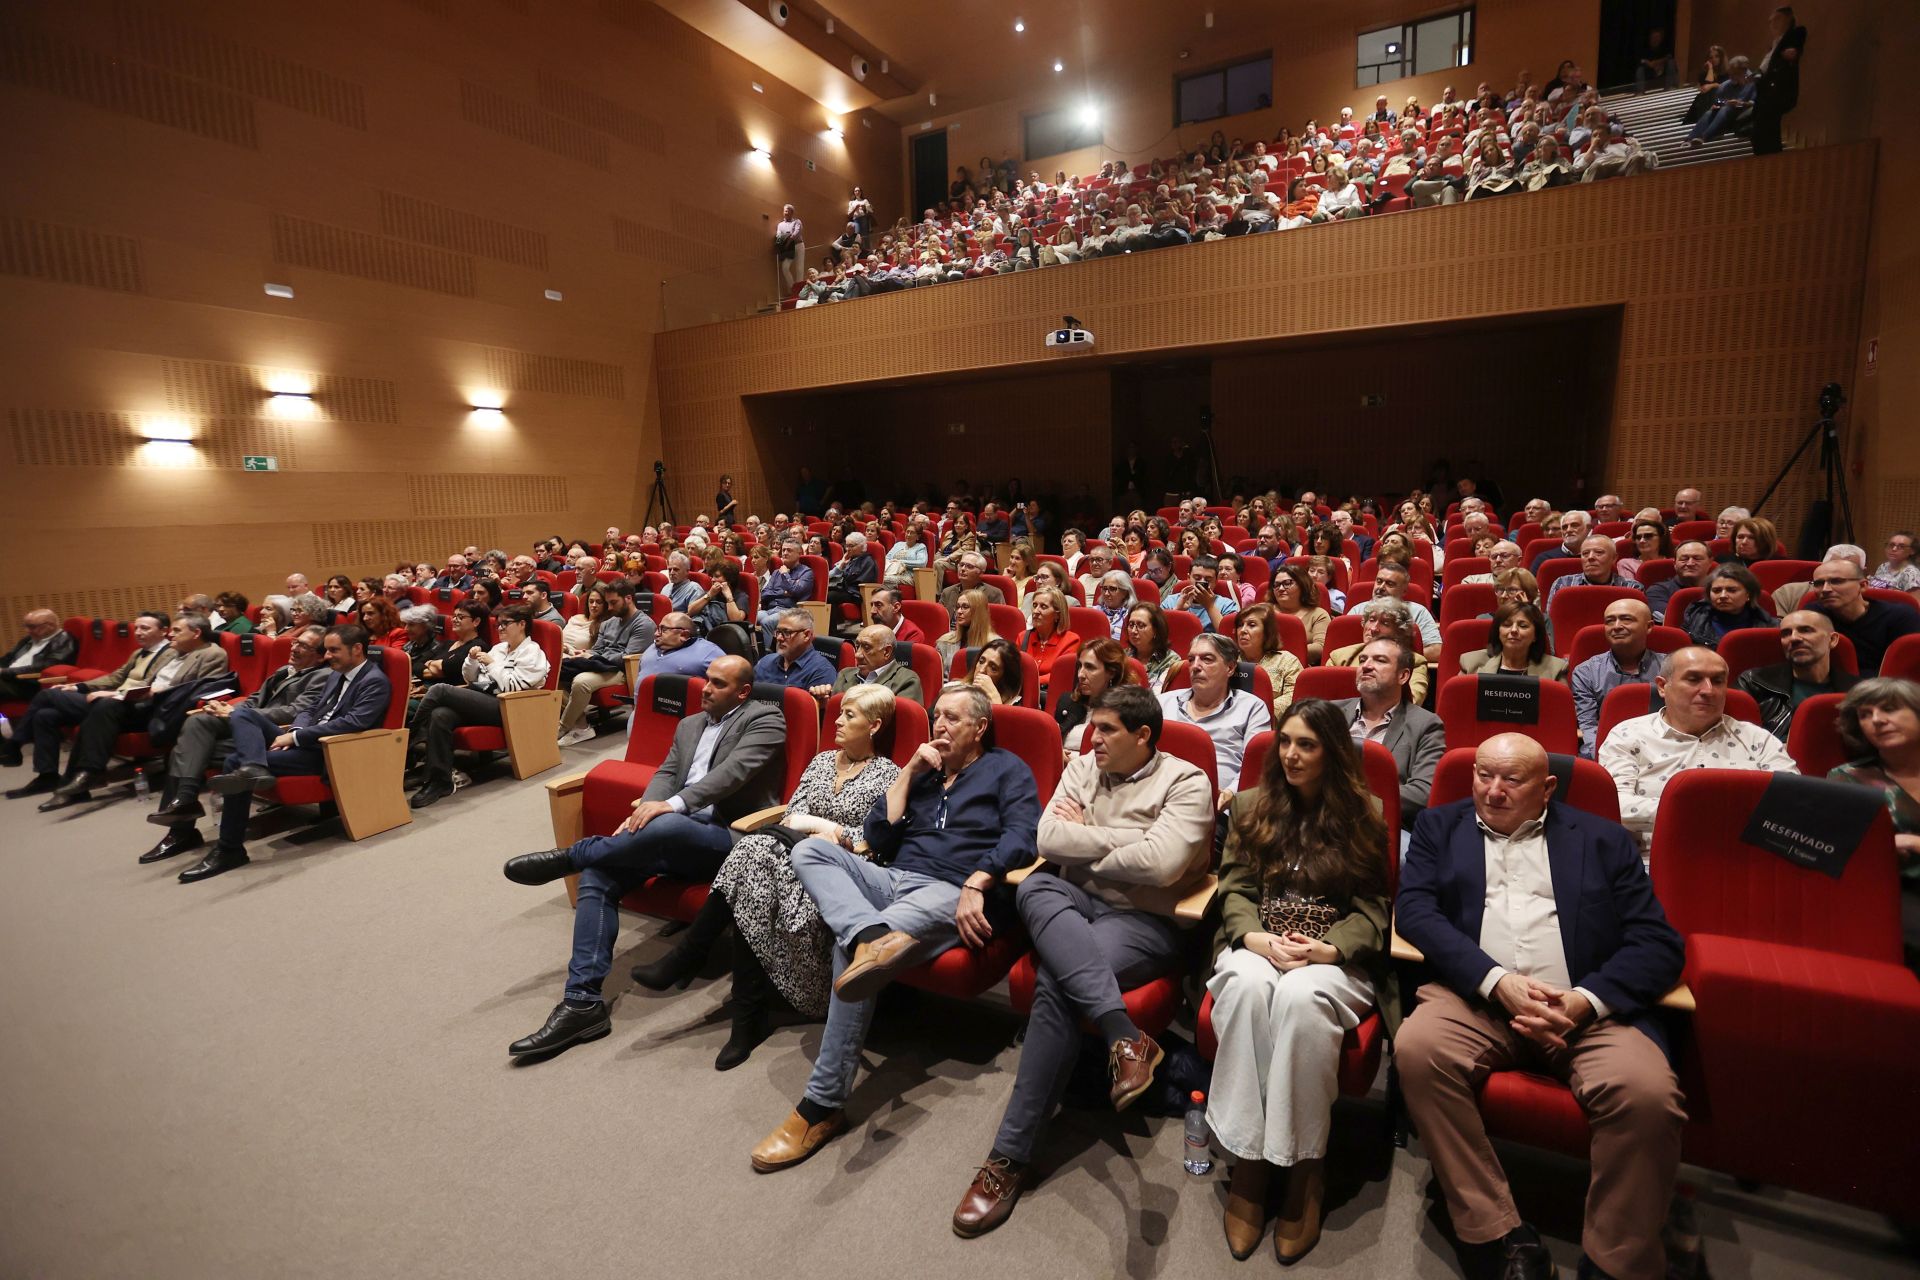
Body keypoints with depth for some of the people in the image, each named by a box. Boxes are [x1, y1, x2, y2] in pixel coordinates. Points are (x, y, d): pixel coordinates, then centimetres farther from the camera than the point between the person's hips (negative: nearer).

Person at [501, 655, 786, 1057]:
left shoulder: (765, 718, -1)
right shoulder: (689, 725, 23)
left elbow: (733, 771, -16)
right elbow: (666, 773, 13)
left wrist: (672, 805, -27)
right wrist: (642, 811, -9)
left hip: (729, 837, -7)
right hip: (675, 834, 7)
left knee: (666, 825, -38)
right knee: (598, 873, -16)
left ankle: (568, 857, -15)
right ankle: (582, 1002, -14)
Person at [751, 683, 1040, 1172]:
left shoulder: (1006, 769, 9)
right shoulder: (923, 770, 24)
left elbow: (1022, 836, -8)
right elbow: (879, 840, 14)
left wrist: (975, 884, -22)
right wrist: (908, 773, 8)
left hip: (949, 895, -6)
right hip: (892, 880, 6)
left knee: (851, 947, -30)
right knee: (809, 849, -18)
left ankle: (823, 1104, -22)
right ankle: (872, 935, -44)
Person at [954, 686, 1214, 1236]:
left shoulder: (1185, 783, -4)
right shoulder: (1082, 767, 11)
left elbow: (1160, 864, -19)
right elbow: (1047, 840, -2)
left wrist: (1083, 842, -6)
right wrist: (1119, 840, -8)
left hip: (1145, 921, -5)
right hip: (1075, 906, 5)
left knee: (1057, 981, -29)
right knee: (1034, 887, -29)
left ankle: (1012, 1155, -17)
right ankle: (1125, 1037, -36)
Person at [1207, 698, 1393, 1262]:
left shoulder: (1365, 816, 7)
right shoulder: (1250, 807, 12)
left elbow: (1372, 908, 4)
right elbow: (1234, 889, 7)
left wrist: (1328, 949, -14)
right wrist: (1257, 938, -13)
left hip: (1335, 958, -1)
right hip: (1255, 946, 2)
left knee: (1300, 996, -36)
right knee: (1248, 985, -34)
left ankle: (1303, 1165, -20)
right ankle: (1248, 1157, -23)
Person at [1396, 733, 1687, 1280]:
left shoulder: (1602, 839, 15)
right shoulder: (1440, 826, 16)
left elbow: (1658, 942, 5)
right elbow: (1413, 909, 1)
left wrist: (1585, 1001, -13)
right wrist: (1498, 981, -12)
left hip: (1586, 1007, 0)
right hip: (1476, 997, 0)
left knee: (1647, 1093, -29)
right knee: (1416, 1048, -29)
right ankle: (1504, 1236, -13)